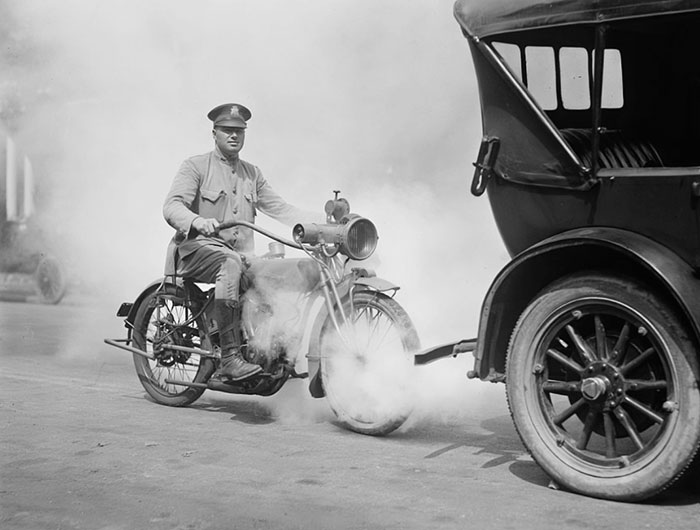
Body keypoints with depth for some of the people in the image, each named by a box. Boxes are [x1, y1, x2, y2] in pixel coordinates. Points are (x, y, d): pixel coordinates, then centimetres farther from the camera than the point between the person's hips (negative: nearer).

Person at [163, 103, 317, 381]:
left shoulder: (252, 174, 21)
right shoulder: (196, 166, 3)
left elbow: (278, 207, 15)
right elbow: (172, 206, -12)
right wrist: (198, 221, -34)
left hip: (240, 253, 5)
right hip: (198, 247, -5)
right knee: (231, 263, -37)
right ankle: (229, 358, -39)